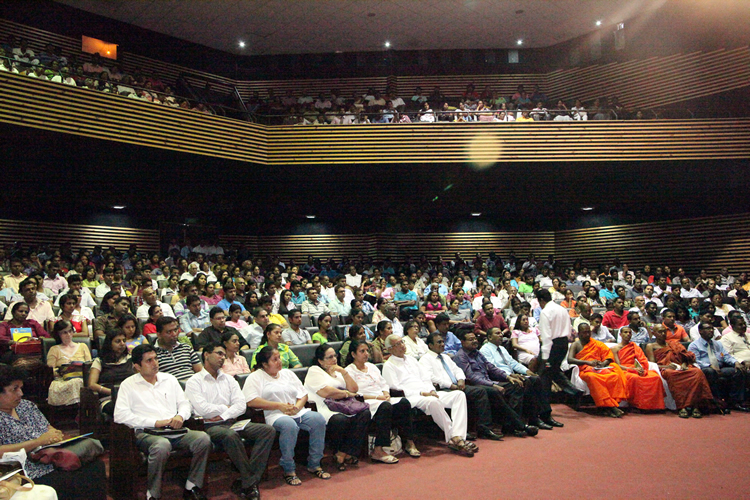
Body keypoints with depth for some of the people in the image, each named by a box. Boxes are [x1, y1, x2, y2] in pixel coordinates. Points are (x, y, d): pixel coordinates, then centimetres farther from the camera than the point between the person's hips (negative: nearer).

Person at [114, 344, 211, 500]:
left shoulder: (169, 379, 22)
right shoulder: (128, 385, 7)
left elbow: (184, 403, 22)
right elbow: (120, 415, -6)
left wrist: (180, 416, -3)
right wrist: (155, 422, -12)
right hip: (146, 433, -4)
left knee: (203, 438, -24)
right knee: (162, 445, -39)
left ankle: (192, 487, -7)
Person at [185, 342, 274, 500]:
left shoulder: (228, 379, 21)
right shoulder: (194, 382, 3)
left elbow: (241, 405, 8)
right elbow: (203, 410, -11)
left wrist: (222, 415, -8)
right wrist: (226, 407, 2)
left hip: (231, 421, 6)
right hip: (210, 427, -6)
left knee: (268, 430, -16)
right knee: (231, 435, -39)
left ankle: (245, 483, -20)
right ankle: (250, 482, -22)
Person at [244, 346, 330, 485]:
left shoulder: (287, 373, 23)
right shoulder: (255, 377, 5)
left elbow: (303, 394, 20)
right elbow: (251, 401, -12)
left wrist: (297, 407, -4)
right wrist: (279, 406, -14)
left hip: (298, 412, 6)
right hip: (274, 415, -6)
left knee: (319, 419, -21)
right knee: (290, 425, -38)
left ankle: (314, 465, -9)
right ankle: (288, 471, -23)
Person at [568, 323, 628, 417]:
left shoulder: (597, 344, 25)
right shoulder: (576, 345, 13)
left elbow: (609, 355, 15)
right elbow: (569, 359, -5)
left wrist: (604, 363, -8)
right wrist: (587, 362, -17)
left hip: (600, 368, 3)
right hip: (585, 370, -3)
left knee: (615, 376, -30)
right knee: (592, 377, -40)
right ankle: (611, 406, -41)